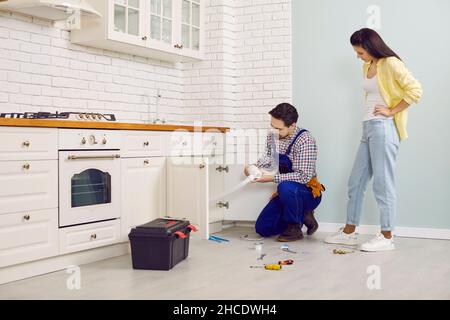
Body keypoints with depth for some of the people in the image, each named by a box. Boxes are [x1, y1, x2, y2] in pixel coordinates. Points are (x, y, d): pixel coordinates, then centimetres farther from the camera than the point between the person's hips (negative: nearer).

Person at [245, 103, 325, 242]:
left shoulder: (305, 140, -25)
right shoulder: (272, 136, -3)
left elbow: (304, 176, -29)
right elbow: (268, 157, 13)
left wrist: (273, 178, -30)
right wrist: (255, 167, -9)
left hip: (309, 193, -7)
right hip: (287, 193, 7)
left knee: (286, 187, -39)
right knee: (262, 228, 1)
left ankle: (295, 228, -14)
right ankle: (302, 216, 18)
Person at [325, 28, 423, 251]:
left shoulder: (390, 63, -7)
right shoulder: (367, 66, 16)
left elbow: (414, 90, -14)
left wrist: (391, 111, -13)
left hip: (383, 128, -9)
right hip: (368, 128, 9)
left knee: (382, 182, -5)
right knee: (356, 181, 10)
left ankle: (386, 237, 4)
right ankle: (349, 232, 20)